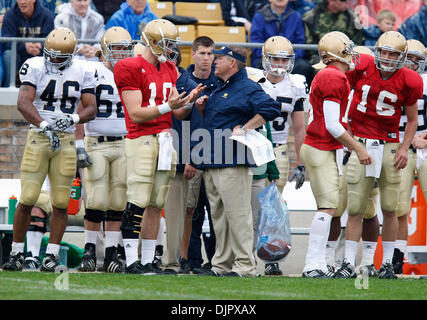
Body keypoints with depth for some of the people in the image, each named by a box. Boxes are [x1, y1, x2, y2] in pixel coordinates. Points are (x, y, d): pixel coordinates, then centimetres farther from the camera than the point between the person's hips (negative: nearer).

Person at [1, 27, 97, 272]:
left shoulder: (83, 73, 3)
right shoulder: (35, 67, -4)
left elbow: (91, 109, 0)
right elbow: (23, 102, -16)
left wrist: (72, 119, -22)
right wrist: (44, 126, -30)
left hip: (66, 141, 2)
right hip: (38, 138, -2)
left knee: (61, 202, -1)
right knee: (27, 199, -6)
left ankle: (52, 255, 5)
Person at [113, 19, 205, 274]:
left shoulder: (169, 70, 17)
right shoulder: (131, 69, -7)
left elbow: (177, 114, 17)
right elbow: (136, 114, -13)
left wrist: (188, 102, -4)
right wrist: (167, 107, -21)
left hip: (165, 140, 7)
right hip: (141, 140, -7)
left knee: (156, 205, 6)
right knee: (138, 203, -10)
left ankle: (148, 261, 8)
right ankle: (132, 261, -9)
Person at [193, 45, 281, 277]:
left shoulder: (247, 88, -7)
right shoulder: (218, 89, 22)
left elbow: (271, 109, -20)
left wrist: (244, 128, -18)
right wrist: (203, 109, 12)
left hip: (233, 164, -10)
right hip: (211, 165, 10)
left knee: (237, 215, -10)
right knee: (219, 216, 11)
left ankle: (245, 266, -9)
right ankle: (221, 265, 15)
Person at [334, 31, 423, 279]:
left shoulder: (408, 82, -4)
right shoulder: (361, 68, -4)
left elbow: (412, 120, 8)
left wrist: (405, 147, -4)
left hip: (389, 145, 0)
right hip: (360, 143, 0)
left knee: (390, 209, 3)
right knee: (356, 208, -2)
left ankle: (387, 263, 14)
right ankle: (349, 263, 1)